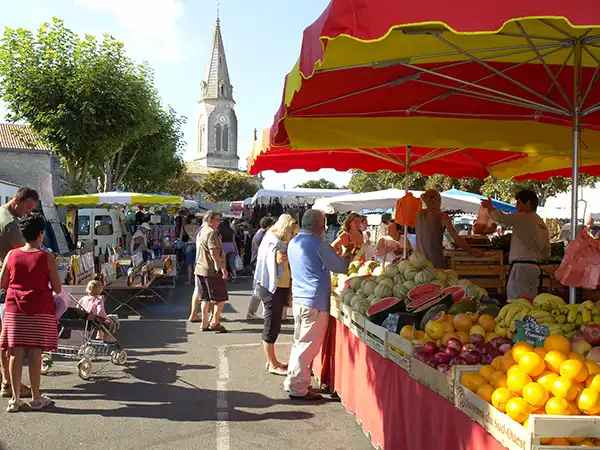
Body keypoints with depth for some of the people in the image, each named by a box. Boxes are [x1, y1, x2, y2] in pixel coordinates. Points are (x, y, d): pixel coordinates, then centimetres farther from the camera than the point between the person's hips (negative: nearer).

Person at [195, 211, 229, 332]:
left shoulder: (200, 232, 16)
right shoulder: (211, 233, -15)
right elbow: (214, 253, -23)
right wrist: (223, 268, -23)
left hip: (200, 270, 9)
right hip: (212, 270, -9)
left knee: (205, 298, 14)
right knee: (221, 298, 1)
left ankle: (205, 324, 16)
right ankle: (214, 322, 1)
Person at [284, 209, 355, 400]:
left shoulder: (293, 243, 12)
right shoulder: (318, 244, -15)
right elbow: (340, 267, -10)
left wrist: (341, 255, 22)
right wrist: (347, 256, 11)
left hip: (298, 299, 9)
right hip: (315, 302, -9)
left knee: (299, 342, 18)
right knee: (308, 346, -1)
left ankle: (292, 382, 26)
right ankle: (298, 388, 5)